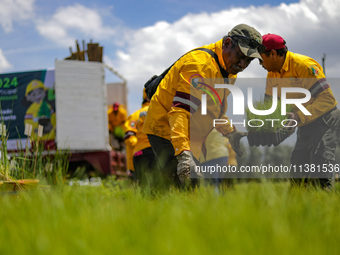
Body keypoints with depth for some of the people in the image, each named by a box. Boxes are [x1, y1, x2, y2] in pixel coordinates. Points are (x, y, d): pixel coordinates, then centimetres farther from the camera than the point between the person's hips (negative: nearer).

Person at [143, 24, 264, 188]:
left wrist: (231, 134, 9)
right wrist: (184, 154, -46)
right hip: (166, 129, -10)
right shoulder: (201, 65, -26)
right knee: (184, 187, -21)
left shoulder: (228, 69, 7)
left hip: (190, 137, 10)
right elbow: (180, 111, -36)